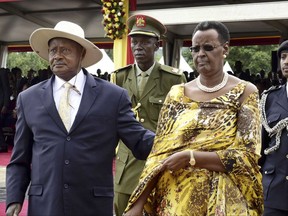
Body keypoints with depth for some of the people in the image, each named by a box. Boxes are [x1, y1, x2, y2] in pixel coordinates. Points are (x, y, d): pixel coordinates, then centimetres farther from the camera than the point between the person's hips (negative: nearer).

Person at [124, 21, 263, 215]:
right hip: (176, 198, 3)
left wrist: (190, 157, -18)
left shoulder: (245, 92, -4)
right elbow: (159, 154, 2)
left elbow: (247, 155, -11)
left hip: (225, 200, -2)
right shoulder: (177, 94, 4)